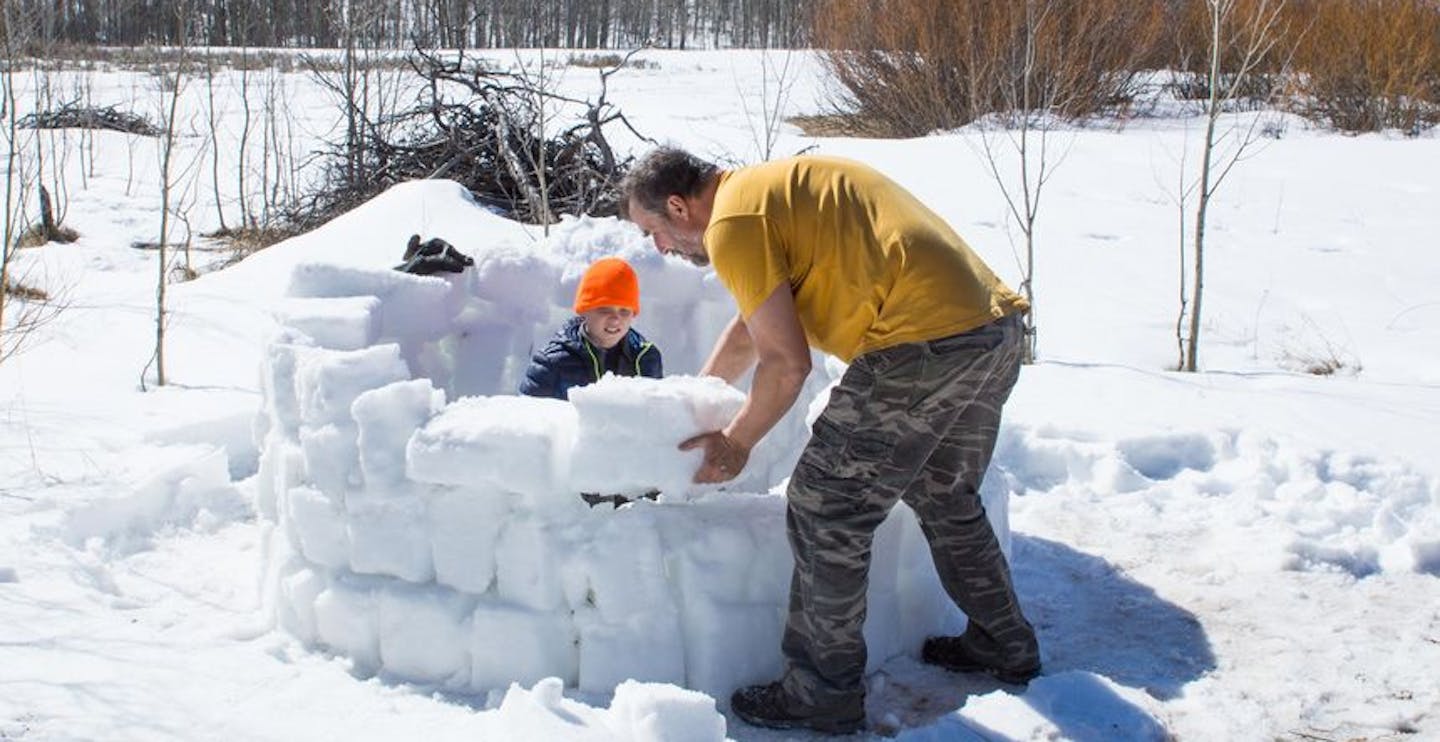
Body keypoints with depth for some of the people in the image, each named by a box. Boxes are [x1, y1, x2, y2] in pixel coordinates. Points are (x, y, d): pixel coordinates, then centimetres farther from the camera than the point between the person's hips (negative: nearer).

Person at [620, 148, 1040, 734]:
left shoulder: (733, 223, -6)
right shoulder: (771, 188, 25)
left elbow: (786, 363, -10)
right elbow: (747, 330, 36)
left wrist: (735, 444, 5)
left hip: (926, 342, -10)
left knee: (823, 513, 2)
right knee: (946, 498, 28)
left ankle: (824, 694, 11)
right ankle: (1004, 644, 41)